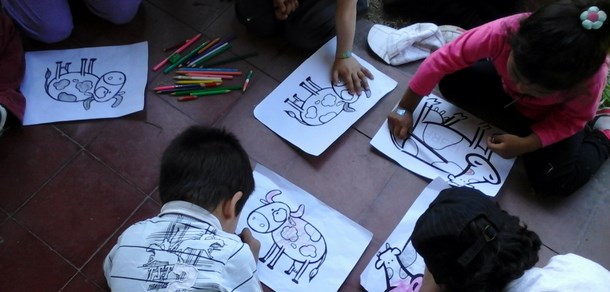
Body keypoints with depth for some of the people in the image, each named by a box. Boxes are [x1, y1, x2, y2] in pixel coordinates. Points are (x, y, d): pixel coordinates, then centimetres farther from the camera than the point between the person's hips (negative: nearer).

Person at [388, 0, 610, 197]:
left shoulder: (590, 76, -40)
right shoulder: (504, 32, -40)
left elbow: (572, 119, -20)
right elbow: (443, 60, -30)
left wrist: (525, 144, -36)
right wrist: (405, 109, -25)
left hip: (555, 117, -2)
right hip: (506, 90, 2)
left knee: (555, 181, -22)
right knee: (451, 83, -20)